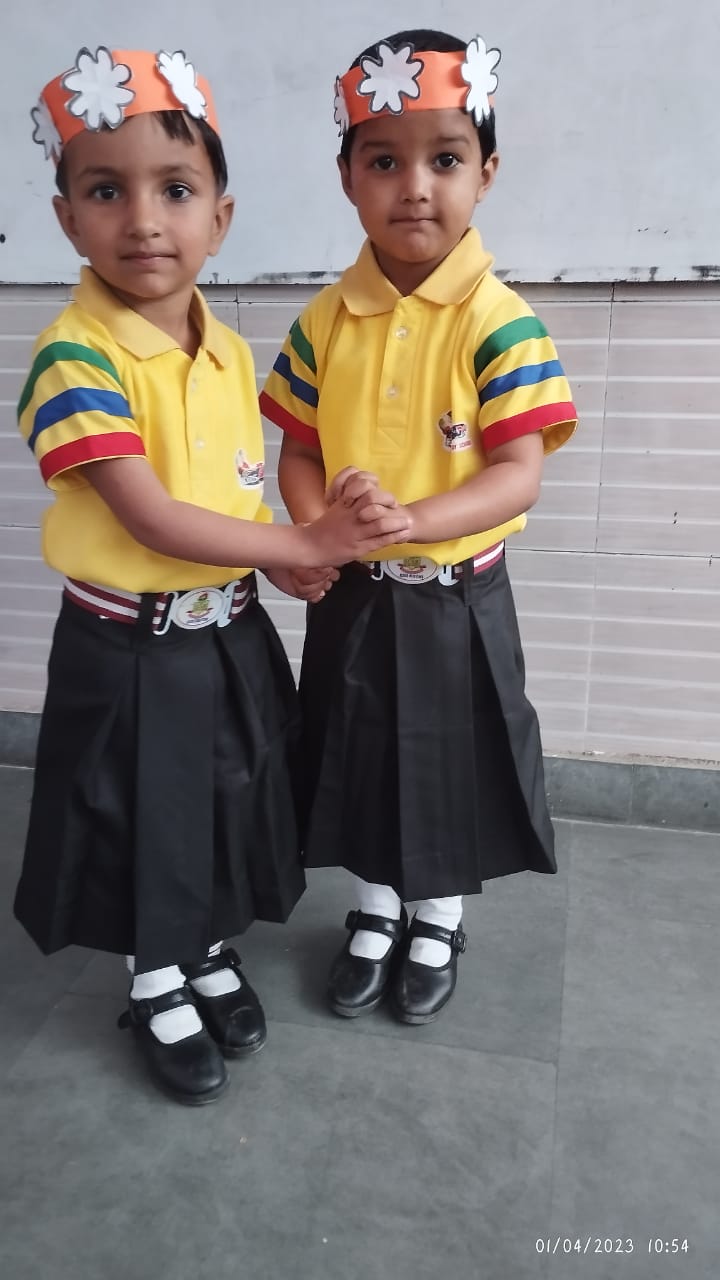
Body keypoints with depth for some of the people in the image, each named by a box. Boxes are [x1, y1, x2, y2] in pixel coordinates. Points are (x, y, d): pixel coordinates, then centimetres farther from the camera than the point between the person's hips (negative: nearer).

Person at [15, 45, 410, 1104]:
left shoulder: (230, 352, 1)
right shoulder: (75, 358, -19)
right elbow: (150, 518, -24)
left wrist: (286, 562, -8)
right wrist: (303, 545, -22)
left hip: (230, 637, 6)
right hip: (128, 652, -5)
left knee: (226, 811, 20)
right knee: (143, 831, 12)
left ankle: (211, 955, 47)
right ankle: (157, 991, 38)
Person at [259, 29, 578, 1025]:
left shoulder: (499, 322, -14)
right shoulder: (325, 320, -2)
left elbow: (519, 475, -19)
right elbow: (300, 451, 3)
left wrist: (409, 520, -34)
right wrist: (316, 531, -17)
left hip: (455, 600, -3)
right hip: (352, 599, 3)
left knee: (451, 762, 14)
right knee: (363, 760, 17)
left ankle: (440, 922, 41)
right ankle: (376, 911, 43)